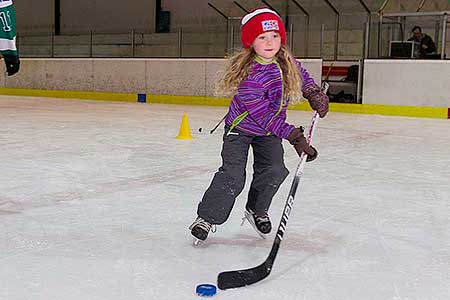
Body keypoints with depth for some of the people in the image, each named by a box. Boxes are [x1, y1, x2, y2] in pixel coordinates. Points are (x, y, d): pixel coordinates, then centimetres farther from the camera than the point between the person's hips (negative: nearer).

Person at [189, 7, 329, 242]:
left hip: (268, 131, 6)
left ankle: (257, 210, 21)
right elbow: (264, 115, -32)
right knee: (233, 176, -15)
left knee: (274, 170, -6)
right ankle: (207, 217, 4)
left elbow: (301, 75, 12)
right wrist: (294, 136, -34)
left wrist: (315, 94, -5)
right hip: (241, 127, -6)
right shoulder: (249, 76, -34)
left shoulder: (286, 60, -12)